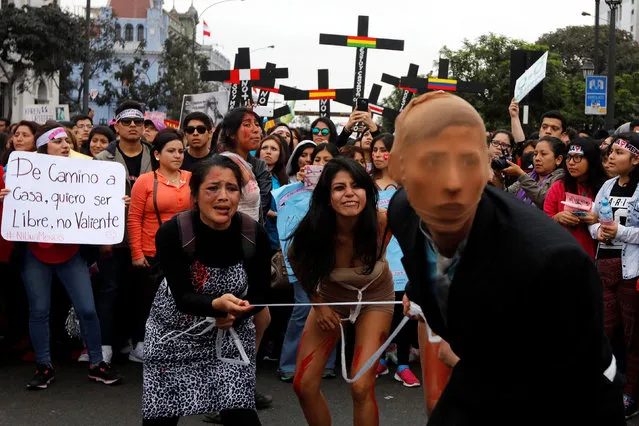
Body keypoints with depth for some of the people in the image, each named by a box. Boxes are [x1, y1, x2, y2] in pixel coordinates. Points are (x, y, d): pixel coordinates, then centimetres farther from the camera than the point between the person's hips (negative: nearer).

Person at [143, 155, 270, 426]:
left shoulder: (255, 235, -18)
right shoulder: (171, 233, -24)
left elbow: (260, 293, -6)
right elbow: (182, 296, -25)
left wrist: (235, 315, -24)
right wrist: (217, 304, -43)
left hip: (232, 330, 1)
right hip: (174, 330, -1)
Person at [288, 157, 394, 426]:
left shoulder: (382, 223, -34)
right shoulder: (314, 230, -31)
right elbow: (296, 260, -5)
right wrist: (317, 302, -4)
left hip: (375, 296, -1)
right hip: (331, 296, 2)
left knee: (361, 388, -14)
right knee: (304, 385, 0)